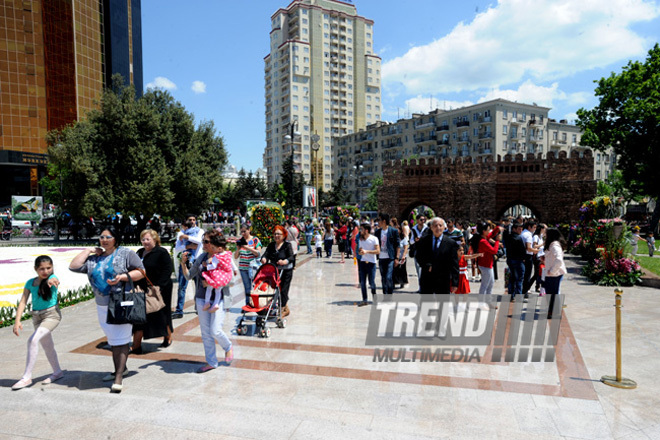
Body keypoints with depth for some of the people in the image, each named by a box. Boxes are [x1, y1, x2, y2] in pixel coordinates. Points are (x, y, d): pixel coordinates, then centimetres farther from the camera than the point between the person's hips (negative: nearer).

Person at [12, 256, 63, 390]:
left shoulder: (52, 278, -12)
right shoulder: (30, 283, 0)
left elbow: (55, 281, -37)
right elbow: (23, 302, -2)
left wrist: (51, 281, -62)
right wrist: (17, 321, -13)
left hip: (52, 314, -6)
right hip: (37, 317, 6)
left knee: (33, 340, -22)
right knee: (47, 346, 17)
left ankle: (27, 377, -12)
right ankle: (57, 372, 35)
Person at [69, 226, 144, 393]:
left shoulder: (126, 253, -1)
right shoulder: (93, 259, 13)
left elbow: (141, 272, -5)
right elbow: (74, 267, 5)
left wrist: (122, 277, -19)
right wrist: (88, 251, 5)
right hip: (102, 305, 6)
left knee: (120, 339, -7)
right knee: (112, 340, 15)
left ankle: (118, 378, -4)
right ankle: (121, 369, 30)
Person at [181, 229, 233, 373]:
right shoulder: (201, 257, 5)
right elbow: (189, 275, 12)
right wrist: (183, 263, -3)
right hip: (201, 299, 5)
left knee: (215, 331, -8)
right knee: (205, 332, 10)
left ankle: (228, 347, 24)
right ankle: (211, 362, 24)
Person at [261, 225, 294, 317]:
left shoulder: (287, 245, -6)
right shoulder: (271, 245, 9)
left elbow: (291, 257, -16)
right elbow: (266, 254, -1)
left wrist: (285, 261, -35)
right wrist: (264, 259, -24)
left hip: (286, 271, -5)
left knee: (283, 290, -6)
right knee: (276, 290, 11)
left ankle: (282, 310, 6)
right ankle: (286, 309, 28)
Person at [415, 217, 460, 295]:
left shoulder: (451, 243, -3)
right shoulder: (423, 240, 3)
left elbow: (454, 265, -4)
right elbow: (419, 257, 3)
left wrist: (455, 283, -9)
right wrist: (427, 266, -16)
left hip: (443, 282, -1)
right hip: (426, 280, 1)